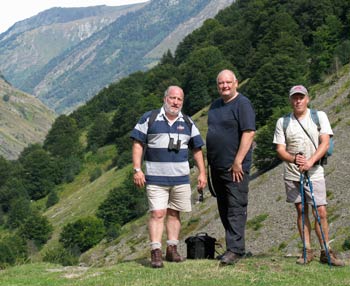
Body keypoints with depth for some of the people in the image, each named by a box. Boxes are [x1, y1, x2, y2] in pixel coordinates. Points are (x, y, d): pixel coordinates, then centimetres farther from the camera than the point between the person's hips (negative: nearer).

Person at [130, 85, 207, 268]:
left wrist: (202, 173, 8)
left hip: (181, 178, 4)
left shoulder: (187, 123, 12)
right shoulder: (149, 119, 1)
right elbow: (138, 144, -1)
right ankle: (156, 252, -11)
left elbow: (197, 149, 15)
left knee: (174, 213, 8)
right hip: (156, 178, -4)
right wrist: (137, 170, -9)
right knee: (157, 214, -10)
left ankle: (172, 250, 16)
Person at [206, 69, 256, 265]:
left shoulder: (243, 104, -9)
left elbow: (249, 133, -17)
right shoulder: (215, 105, 17)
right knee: (224, 209, 12)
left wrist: (238, 161, -21)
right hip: (217, 166, 9)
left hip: (235, 168, -9)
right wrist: (209, 161, 18)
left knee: (236, 208, -8)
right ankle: (235, 246, 19)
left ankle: (235, 249, -9)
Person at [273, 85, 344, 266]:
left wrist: (310, 161, -21)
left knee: (321, 212, -6)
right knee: (301, 211, 4)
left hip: (315, 173, -1)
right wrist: (293, 159, -20)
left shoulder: (319, 116, 3)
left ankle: (326, 252, 2)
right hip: (292, 174, 1)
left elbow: (325, 143, -7)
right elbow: (280, 149, 1)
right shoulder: (283, 122, 5)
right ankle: (307, 251, 11)